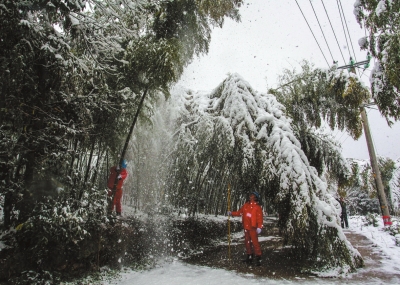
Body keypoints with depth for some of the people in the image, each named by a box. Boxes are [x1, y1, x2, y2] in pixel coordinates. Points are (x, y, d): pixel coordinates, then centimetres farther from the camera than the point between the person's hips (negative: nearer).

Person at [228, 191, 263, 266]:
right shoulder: (246, 204, 10)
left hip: (253, 227, -6)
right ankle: (249, 256, 25)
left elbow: (260, 217, -12)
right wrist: (232, 213, 12)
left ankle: (258, 258, 1)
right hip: (246, 227, 6)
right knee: (247, 242, 13)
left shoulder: (257, 207, -7)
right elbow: (240, 212, 16)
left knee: (255, 242, -8)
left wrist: (259, 227, -19)